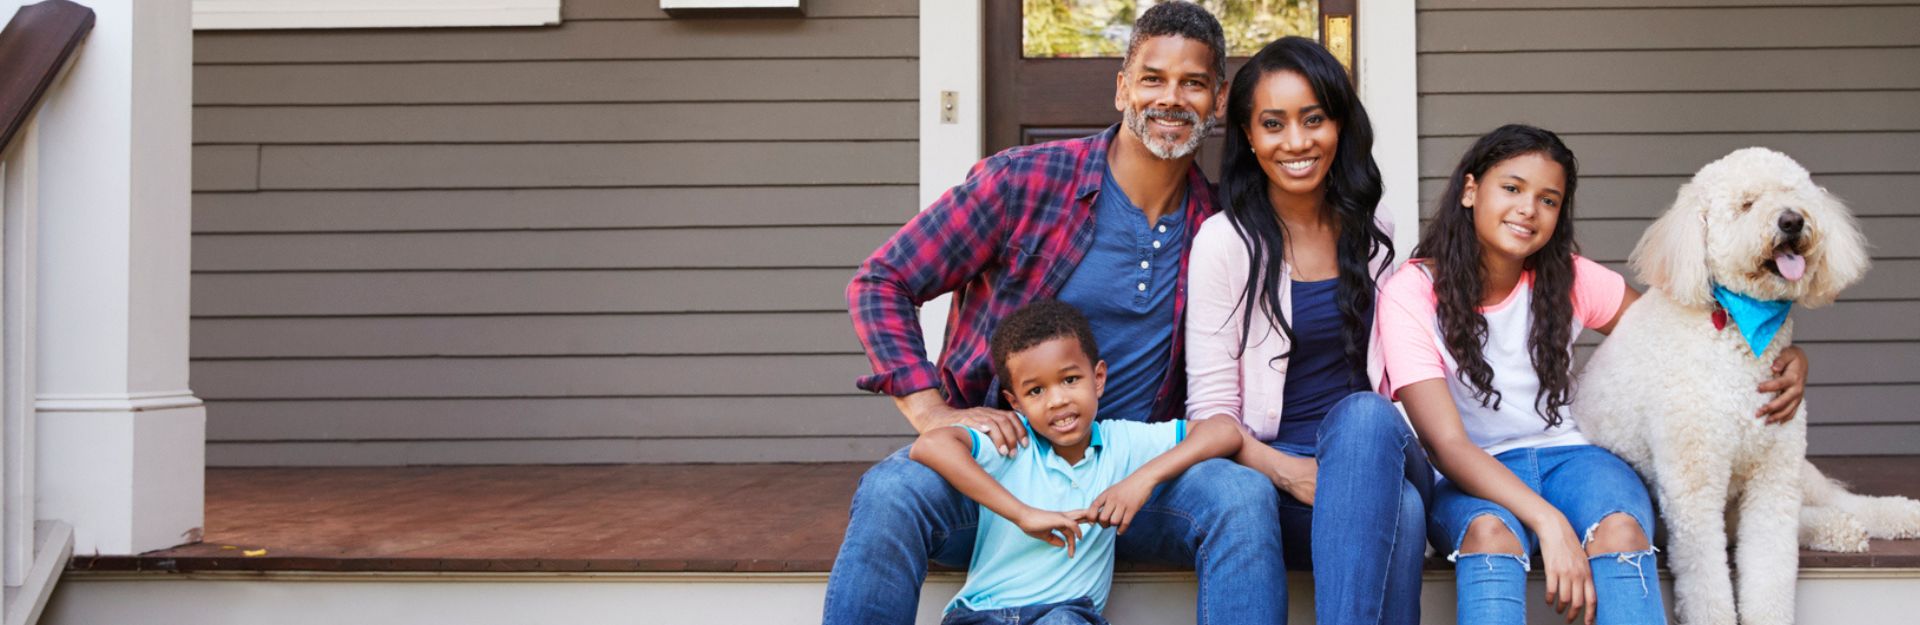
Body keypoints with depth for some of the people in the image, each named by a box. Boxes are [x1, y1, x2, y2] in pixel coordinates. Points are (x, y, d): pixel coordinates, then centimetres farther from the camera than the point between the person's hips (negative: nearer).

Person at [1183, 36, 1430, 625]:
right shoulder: (1226, 240, -1)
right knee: (1400, 507, -36)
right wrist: (1289, 472, -22)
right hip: (1268, 470, -3)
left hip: (1376, 454, 3)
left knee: (1366, 416, -35)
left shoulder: (1370, 232, 13)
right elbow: (1209, 410, -4)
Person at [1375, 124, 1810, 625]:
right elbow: (1446, 442, -17)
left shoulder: (1568, 278, 5)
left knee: (1620, 528, -32)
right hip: (1467, 474, -3)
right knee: (1491, 533, -38)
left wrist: (1784, 358, -9)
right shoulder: (1411, 293, -8)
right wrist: (1549, 523, -31)